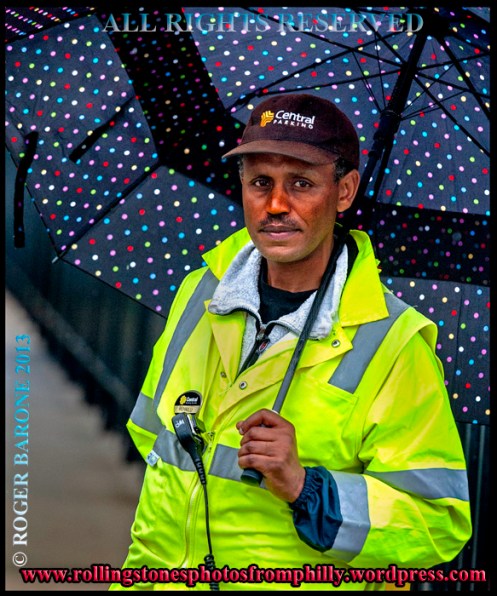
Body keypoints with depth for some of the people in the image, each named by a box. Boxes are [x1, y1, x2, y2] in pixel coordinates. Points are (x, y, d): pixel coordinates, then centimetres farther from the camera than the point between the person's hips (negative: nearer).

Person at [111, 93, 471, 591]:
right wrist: (141, 571, 11)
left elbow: (439, 523, -19)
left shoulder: (392, 344, -18)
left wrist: (304, 487, -29)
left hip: (310, 580, -4)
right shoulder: (198, 294, -4)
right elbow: (158, 448, 8)